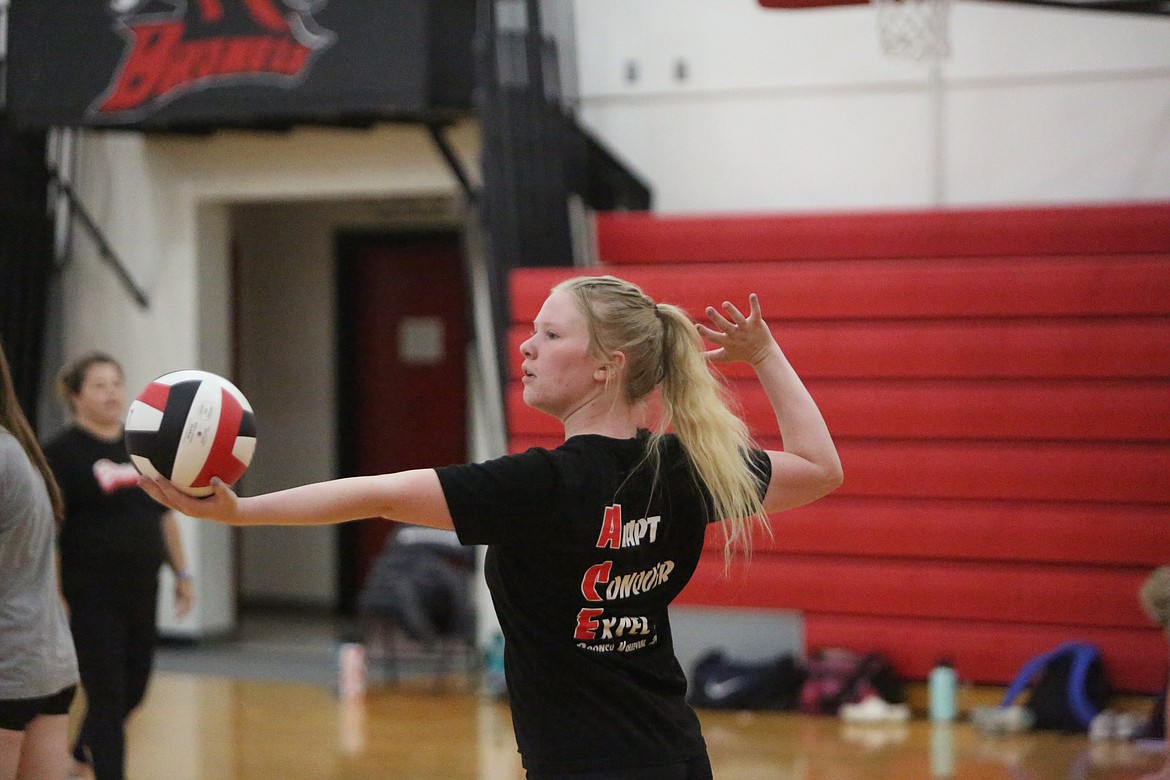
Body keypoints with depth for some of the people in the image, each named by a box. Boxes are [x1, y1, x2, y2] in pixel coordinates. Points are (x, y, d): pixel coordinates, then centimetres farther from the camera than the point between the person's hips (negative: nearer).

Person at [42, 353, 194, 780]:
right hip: (92, 597, -6)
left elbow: (164, 515, 20)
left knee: (132, 691, 15)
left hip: (141, 591, 7)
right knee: (107, 695, -4)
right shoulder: (63, 452, -8)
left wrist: (181, 572, 17)